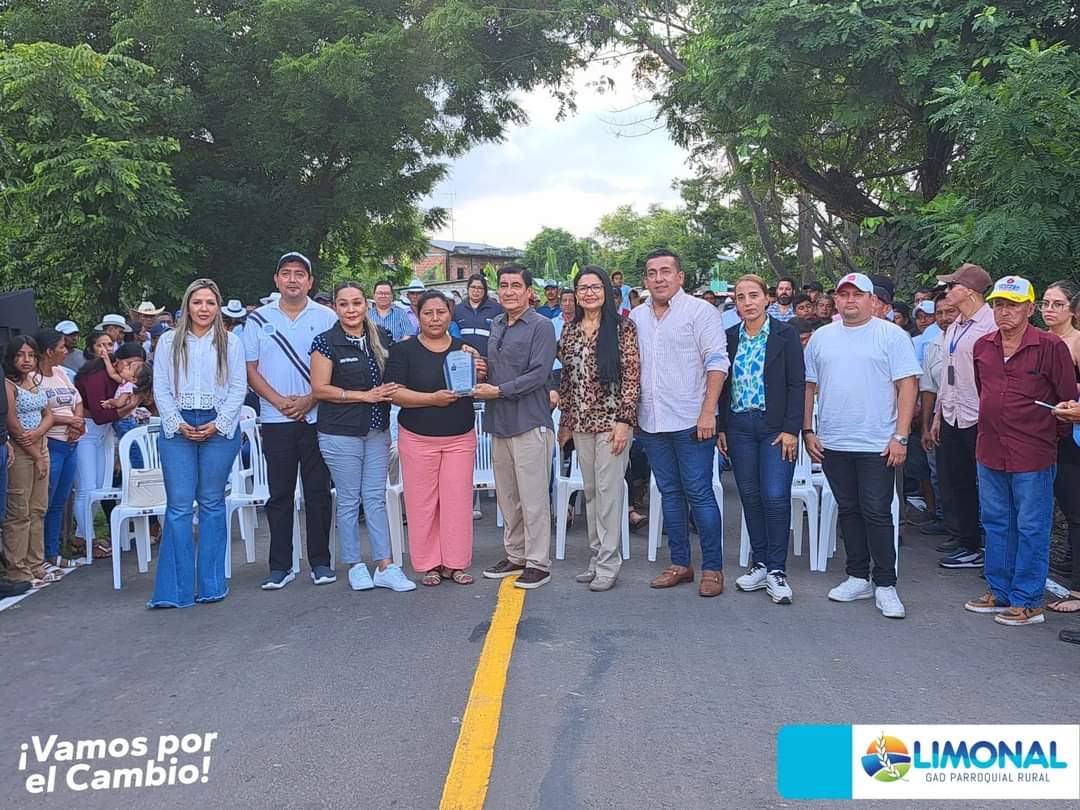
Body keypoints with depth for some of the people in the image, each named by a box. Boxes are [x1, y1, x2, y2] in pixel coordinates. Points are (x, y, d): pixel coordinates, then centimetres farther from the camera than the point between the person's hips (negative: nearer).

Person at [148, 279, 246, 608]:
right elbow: (161, 388, 7)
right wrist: (178, 423, -7)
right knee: (178, 505, -4)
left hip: (219, 429, 0)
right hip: (178, 429, 1)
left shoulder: (230, 342, 8)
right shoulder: (169, 341, 11)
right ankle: (175, 589, -1)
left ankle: (212, 584, 12)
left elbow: (238, 387, 3)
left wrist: (218, 424, -8)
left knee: (212, 503, 5)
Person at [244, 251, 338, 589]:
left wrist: (310, 399, -11)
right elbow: (251, 369, 6)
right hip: (276, 419, 1)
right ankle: (280, 565, 11)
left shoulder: (326, 317, 4)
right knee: (280, 494, 4)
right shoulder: (259, 319, 7)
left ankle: (320, 562, 13)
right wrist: (279, 401, -8)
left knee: (318, 492, 4)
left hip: (317, 417, -1)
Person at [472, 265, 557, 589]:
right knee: (507, 496, 14)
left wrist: (498, 391, -15)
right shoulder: (495, 325, 15)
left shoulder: (541, 326, -7)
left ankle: (538, 563, 7)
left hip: (529, 422, -7)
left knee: (533, 498, -2)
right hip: (499, 422, 7)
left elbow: (539, 373, -16)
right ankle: (515, 555, 27)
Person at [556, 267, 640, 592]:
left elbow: (632, 376, -8)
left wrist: (624, 420, -14)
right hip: (581, 422, 5)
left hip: (612, 420, -5)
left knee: (609, 490, -2)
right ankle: (596, 558, 22)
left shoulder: (623, 327, -5)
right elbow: (566, 379, 14)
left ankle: (608, 565, 7)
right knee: (590, 491, 11)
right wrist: (565, 422, 13)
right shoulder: (570, 330, 10)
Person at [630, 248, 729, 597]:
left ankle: (713, 568, 6)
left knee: (699, 494, -3)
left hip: (691, 421, -6)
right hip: (651, 422, 6)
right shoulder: (636, 317, 13)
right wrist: (631, 413, 11)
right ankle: (680, 563, 21)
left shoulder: (700, 311, -4)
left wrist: (707, 412, -16)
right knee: (670, 494, 12)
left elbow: (717, 363, -9)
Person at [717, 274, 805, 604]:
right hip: (739, 427, 4)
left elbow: (797, 383, -5)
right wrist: (720, 428, 6)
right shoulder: (728, 338, 8)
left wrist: (791, 429, -11)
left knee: (775, 497, -8)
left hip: (776, 427, -3)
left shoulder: (785, 334, -2)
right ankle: (759, 563, 18)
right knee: (750, 496, 7)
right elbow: (723, 385, 11)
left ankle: (776, 570, 2)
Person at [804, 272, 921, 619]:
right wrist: (807, 431, 6)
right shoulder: (821, 337, 9)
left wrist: (900, 437, -12)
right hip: (832, 444, 4)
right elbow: (808, 387, 12)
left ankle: (885, 584, 10)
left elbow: (907, 386, -6)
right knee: (848, 511, 12)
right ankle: (858, 577, 23)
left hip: (877, 445, -4)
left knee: (877, 514, -2)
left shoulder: (892, 335, -3)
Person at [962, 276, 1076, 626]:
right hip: (990, 452, 6)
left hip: (1033, 455, -6)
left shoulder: (1050, 346, -11)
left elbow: (1069, 398, -6)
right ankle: (999, 591, 28)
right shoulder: (982, 346, 6)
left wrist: (1047, 435, 2)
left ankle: (1028, 602, 12)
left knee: (1031, 528, 3)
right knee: (995, 523, 15)